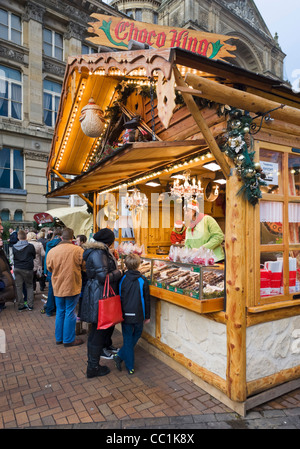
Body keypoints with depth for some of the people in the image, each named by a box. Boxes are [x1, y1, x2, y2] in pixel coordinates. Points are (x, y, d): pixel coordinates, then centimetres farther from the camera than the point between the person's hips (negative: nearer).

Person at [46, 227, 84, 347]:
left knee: (60, 312, 18)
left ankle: (59, 338, 30)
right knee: (70, 312, 7)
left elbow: (49, 268, 8)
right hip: (72, 287, -4)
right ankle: (68, 340, 18)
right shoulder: (78, 250, -15)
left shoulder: (52, 251, -5)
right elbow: (84, 266, -5)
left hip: (58, 287, 4)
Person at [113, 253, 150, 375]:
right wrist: (147, 316, 8)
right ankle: (120, 356, 17)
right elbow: (146, 300, -2)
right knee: (137, 334, 20)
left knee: (128, 339, 11)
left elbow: (118, 298, 0)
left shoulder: (122, 279, -6)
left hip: (125, 315, 1)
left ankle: (130, 367, 13)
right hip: (138, 315, -1)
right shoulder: (143, 280, -8)